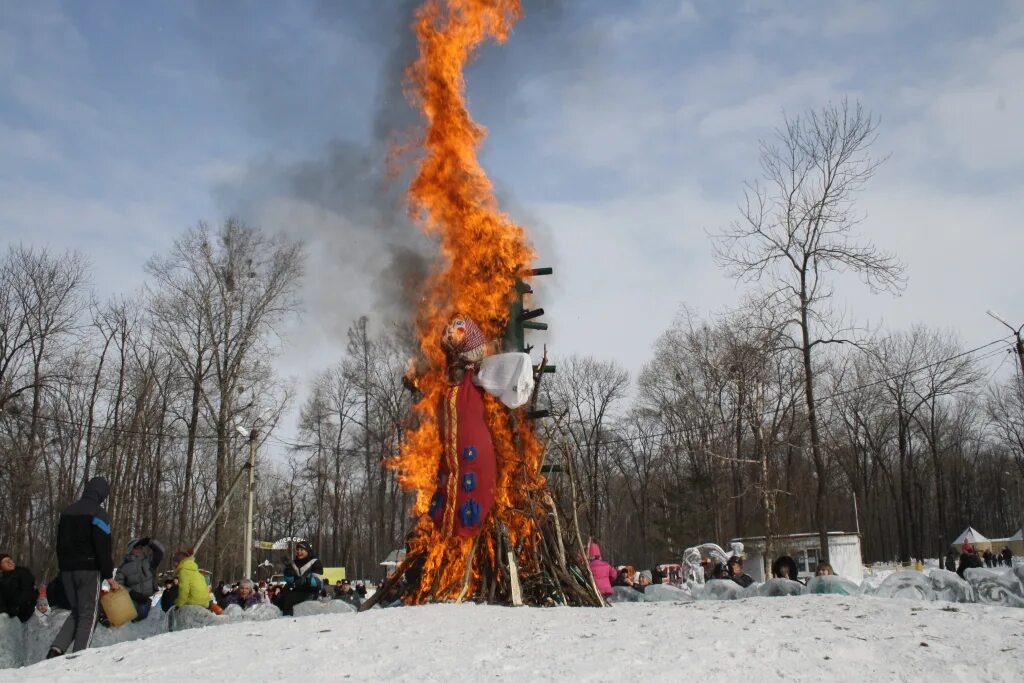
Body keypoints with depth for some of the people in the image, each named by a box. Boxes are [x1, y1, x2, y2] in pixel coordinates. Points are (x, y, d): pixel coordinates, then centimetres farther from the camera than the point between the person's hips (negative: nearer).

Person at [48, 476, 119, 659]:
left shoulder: (67, 512, 15)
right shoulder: (98, 513, -10)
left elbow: (60, 544, 18)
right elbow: (103, 548, -14)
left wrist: (63, 568, 20)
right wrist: (109, 576, -10)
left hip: (66, 569, 7)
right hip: (89, 570, -7)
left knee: (77, 612, 17)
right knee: (88, 615, -1)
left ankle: (57, 649, 0)